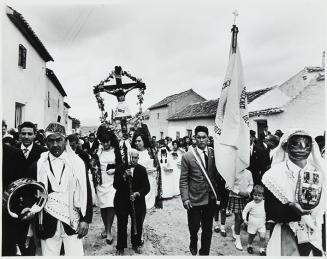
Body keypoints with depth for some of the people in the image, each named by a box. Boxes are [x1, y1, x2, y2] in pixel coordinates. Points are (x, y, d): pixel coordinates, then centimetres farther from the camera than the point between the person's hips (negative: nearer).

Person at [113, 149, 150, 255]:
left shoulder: (142, 170, -1)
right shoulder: (120, 169, -4)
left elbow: (146, 187, -2)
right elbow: (115, 185, -10)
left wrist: (137, 193, -18)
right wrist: (124, 176, -24)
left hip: (138, 202, 1)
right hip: (122, 202, -1)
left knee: (137, 225, 12)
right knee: (121, 226, 8)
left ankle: (136, 244, 35)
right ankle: (120, 248, 27)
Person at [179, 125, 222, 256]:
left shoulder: (214, 153, -2)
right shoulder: (187, 156, -9)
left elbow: (218, 174, 4)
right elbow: (183, 180, -7)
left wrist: (218, 193, -4)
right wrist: (185, 198, -13)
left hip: (211, 198, 2)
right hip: (194, 199, -2)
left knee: (208, 229, 14)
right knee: (194, 227, 14)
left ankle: (204, 252, 36)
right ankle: (193, 245, 46)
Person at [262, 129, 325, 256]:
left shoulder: (319, 173, 1)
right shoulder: (275, 174, -11)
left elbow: (323, 208, 8)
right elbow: (270, 212, -12)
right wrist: (290, 208, -28)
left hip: (317, 237, 4)